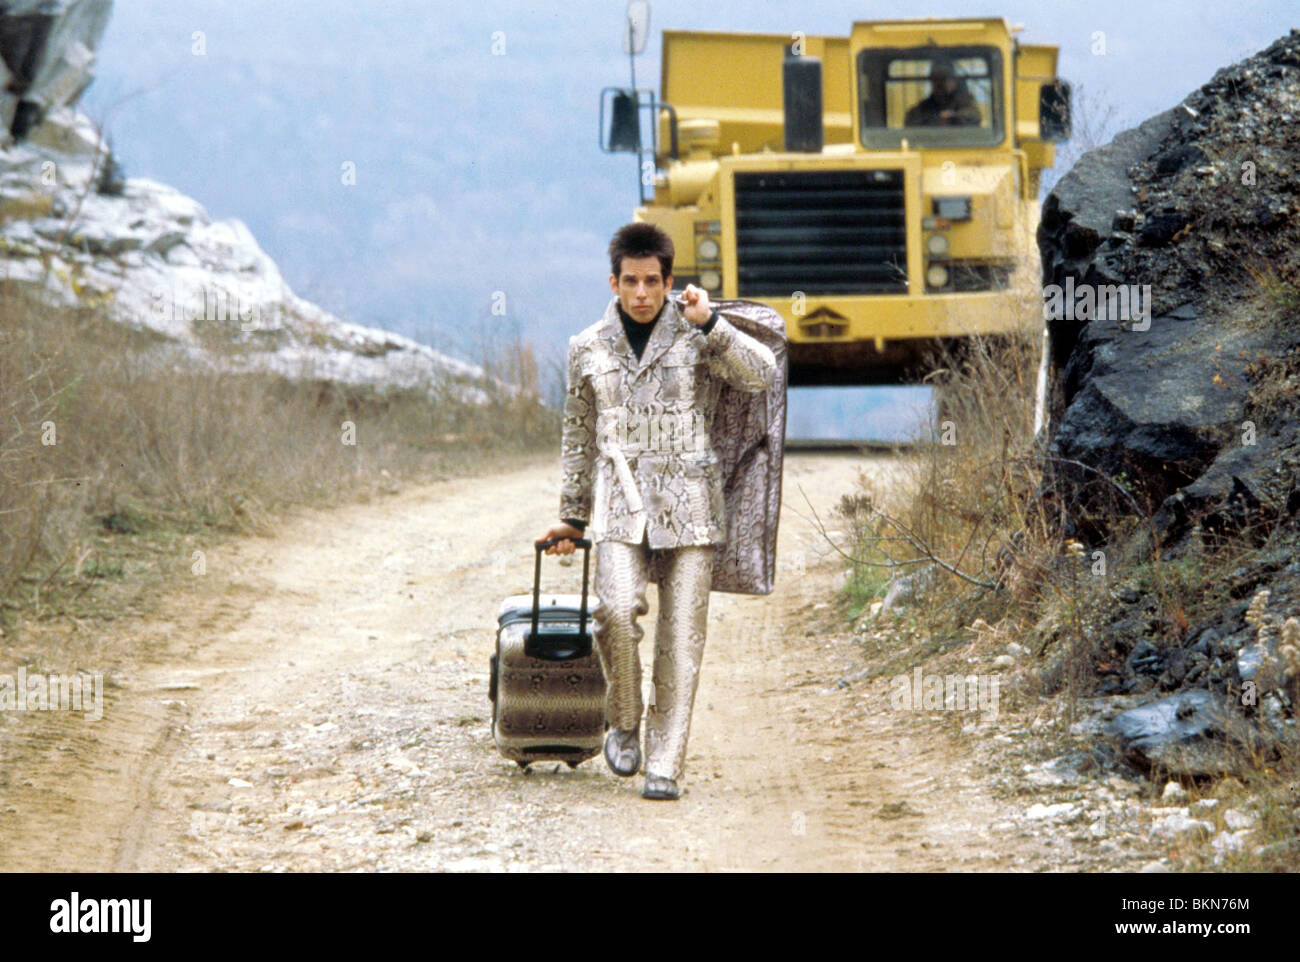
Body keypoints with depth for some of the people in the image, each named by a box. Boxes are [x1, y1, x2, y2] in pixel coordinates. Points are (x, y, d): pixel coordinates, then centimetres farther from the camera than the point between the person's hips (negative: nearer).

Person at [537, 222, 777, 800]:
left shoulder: (696, 338, 3)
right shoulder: (589, 350, 11)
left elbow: (762, 374, -12)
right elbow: (578, 437, 21)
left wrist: (709, 323, -20)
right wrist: (572, 516, 25)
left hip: (688, 501, -1)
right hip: (619, 500, 1)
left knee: (681, 637, -4)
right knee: (617, 609, -20)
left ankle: (665, 765, 3)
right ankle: (623, 724, 4)